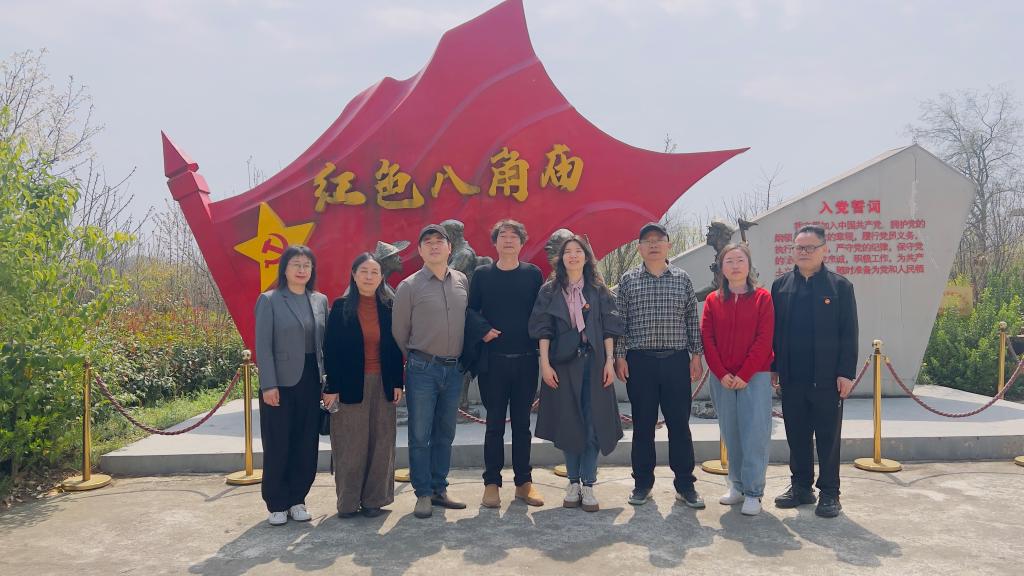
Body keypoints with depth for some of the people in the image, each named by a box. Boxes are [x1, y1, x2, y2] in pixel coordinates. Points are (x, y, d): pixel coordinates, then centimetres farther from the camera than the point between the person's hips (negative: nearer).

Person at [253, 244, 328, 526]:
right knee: (278, 447, 5)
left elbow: (325, 342, 9)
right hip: (281, 383, -4)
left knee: (307, 445, 8)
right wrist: (269, 385, -13)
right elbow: (263, 345, -7)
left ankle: (297, 500, 23)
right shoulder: (269, 300, -3)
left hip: (311, 382, 4)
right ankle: (277, 504, 19)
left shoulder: (321, 300, 9)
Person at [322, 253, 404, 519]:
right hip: (350, 385, -2)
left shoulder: (389, 307, 5)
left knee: (380, 443, 6)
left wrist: (397, 383, 4)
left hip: (382, 384, 3)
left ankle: (374, 499, 19)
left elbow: (396, 348, 8)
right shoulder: (341, 307, -2)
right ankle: (347, 502, 15)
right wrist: (332, 387, -8)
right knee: (350, 445, 3)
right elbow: (330, 349, -4)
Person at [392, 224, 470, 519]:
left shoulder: (462, 281, 5)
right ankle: (423, 494, 14)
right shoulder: (409, 286, -5)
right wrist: (416, 360, 8)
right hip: (422, 370, -4)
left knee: (445, 434, 13)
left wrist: (462, 360, 10)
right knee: (420, 435, 2)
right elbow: (399, 332, 2)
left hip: (453, 369, 4)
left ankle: (439, 490, 24)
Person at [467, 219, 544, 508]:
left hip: (526, 360, 1)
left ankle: (524, 482, 19)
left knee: (522, 423, 10)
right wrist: (484, 329, -11)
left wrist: (540, 346, -4)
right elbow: (470, 309, 5)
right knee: (495, 424, 6)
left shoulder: (533, 274, 5)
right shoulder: (482, 274, 5)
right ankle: (492, 483, 14)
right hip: (493, 360, -1)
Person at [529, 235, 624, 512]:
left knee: (593, 423, -2)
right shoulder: (549, 290, 6)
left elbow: (609, 328, 5)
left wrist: (609, 362, -3)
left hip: (593, 362, 1)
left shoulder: (598, 290, 8)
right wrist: (545, 364, -7)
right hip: (562, 363, 0)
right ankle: (573, 482, 16)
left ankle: (588, 485, 7)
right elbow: (542, 329, 2)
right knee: (568, 423, 4)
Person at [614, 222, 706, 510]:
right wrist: (619, 356, -2)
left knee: (679, 424, 5)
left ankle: (685, 484, 16)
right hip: (639, 361, -1)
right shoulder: (628, 280, 5)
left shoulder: (682, 279, 9)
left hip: (677, 360, 1)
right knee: (642, 424, 7)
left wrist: (696, 355, 4)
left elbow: (692, 319, 10)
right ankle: (642, 483, 19)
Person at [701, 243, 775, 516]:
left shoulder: (762, 298, 1)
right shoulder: (713, 300, 8)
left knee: (755, 434, -4)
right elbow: (707, 339, 3)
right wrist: (721, 374, -8)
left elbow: (764, 339, -6)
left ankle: (753, 492, 5)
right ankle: (737, 486, 21)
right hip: (721, 378, 3)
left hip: (755, 376, -3)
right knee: (730, 434, 8)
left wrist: (744, 374, -12)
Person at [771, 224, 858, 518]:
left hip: (827, 378, -3)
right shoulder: (781, 285, 8)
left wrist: (846, 372, -8)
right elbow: (772, 329, 8)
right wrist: (772, 367, 4)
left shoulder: (840, 286, 0)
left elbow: (849, 333, -3)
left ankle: (829, 493, 17)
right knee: (797, 436, 12)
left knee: (828, 438, 6)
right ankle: (800, 486, 25)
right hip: (791, 377, 3)